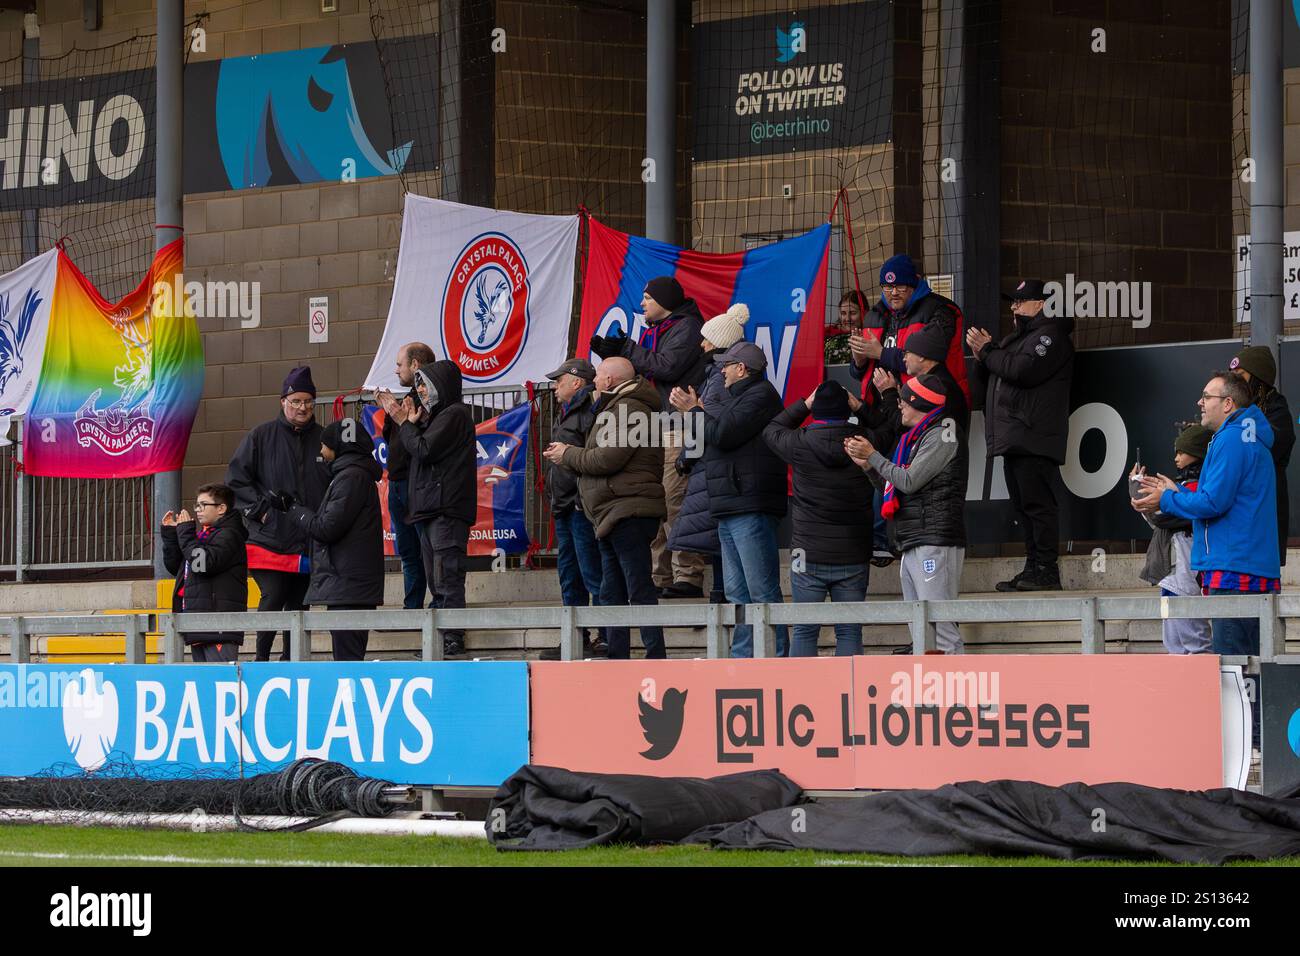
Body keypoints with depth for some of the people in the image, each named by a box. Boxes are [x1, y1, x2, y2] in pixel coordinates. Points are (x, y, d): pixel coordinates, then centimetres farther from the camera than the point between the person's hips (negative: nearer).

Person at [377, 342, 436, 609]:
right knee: (408, 552, 11)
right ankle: (412, 607, 14)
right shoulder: (413, 395, 19)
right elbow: (391, 441, 22)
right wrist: (389, 413, 9)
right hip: (398, 484, 10)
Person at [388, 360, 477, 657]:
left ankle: (453, 640, -14)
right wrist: (407, 424, 8)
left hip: (446, 510, -10)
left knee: (446, 578, -12)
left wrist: (407, 426, 2)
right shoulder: (440, 415, 24)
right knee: (437, 580, 10)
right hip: (431, 510, 10)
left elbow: (424, 450, -15)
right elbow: (420, 451, 19)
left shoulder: (454, 415, -8)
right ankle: (443, 641, 11)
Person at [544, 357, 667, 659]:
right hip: (614, 517, 12)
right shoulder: (618, 408, 25)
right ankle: (617, 659, 14)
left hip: (629, 512, -12)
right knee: (612, 594, 12)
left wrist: (568, 455, -5)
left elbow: (608, 459, -19)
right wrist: (569, 454, 10)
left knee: (639, 589, -14)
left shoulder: (628, 409, -11)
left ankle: (656, 655, -18)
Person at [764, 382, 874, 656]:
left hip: (808, 557, -1)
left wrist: (804, 405, 17)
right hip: (854, 559, 1)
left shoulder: (801, 444, -8)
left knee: (804, 632, 6)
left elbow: (771, 430, 13)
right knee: (849, 632, 6)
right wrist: (861, 408, 15)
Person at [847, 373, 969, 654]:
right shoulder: (917, 437, 23)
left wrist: (872, 455, -2)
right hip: (912, 546, 10)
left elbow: (909, 481, -13)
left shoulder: (942, 434, -7)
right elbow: (895, 487, 23)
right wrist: (867, 465, 13)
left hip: (935, 541, -10)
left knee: (940, 629, -16)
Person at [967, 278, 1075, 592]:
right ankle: (1033, 568, 11)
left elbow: (1024, 371, -19)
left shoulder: (1050, 336, -2)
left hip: (1034, 439, -10)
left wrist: (988, 352, -6)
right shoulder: (1014, 339, 27)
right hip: (1013, 440, 10)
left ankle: (1046, 571, -14)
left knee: (1037, 503, -13)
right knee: (1023, 506, 9)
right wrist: (982, 356, 7)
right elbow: (983, 393, 26)